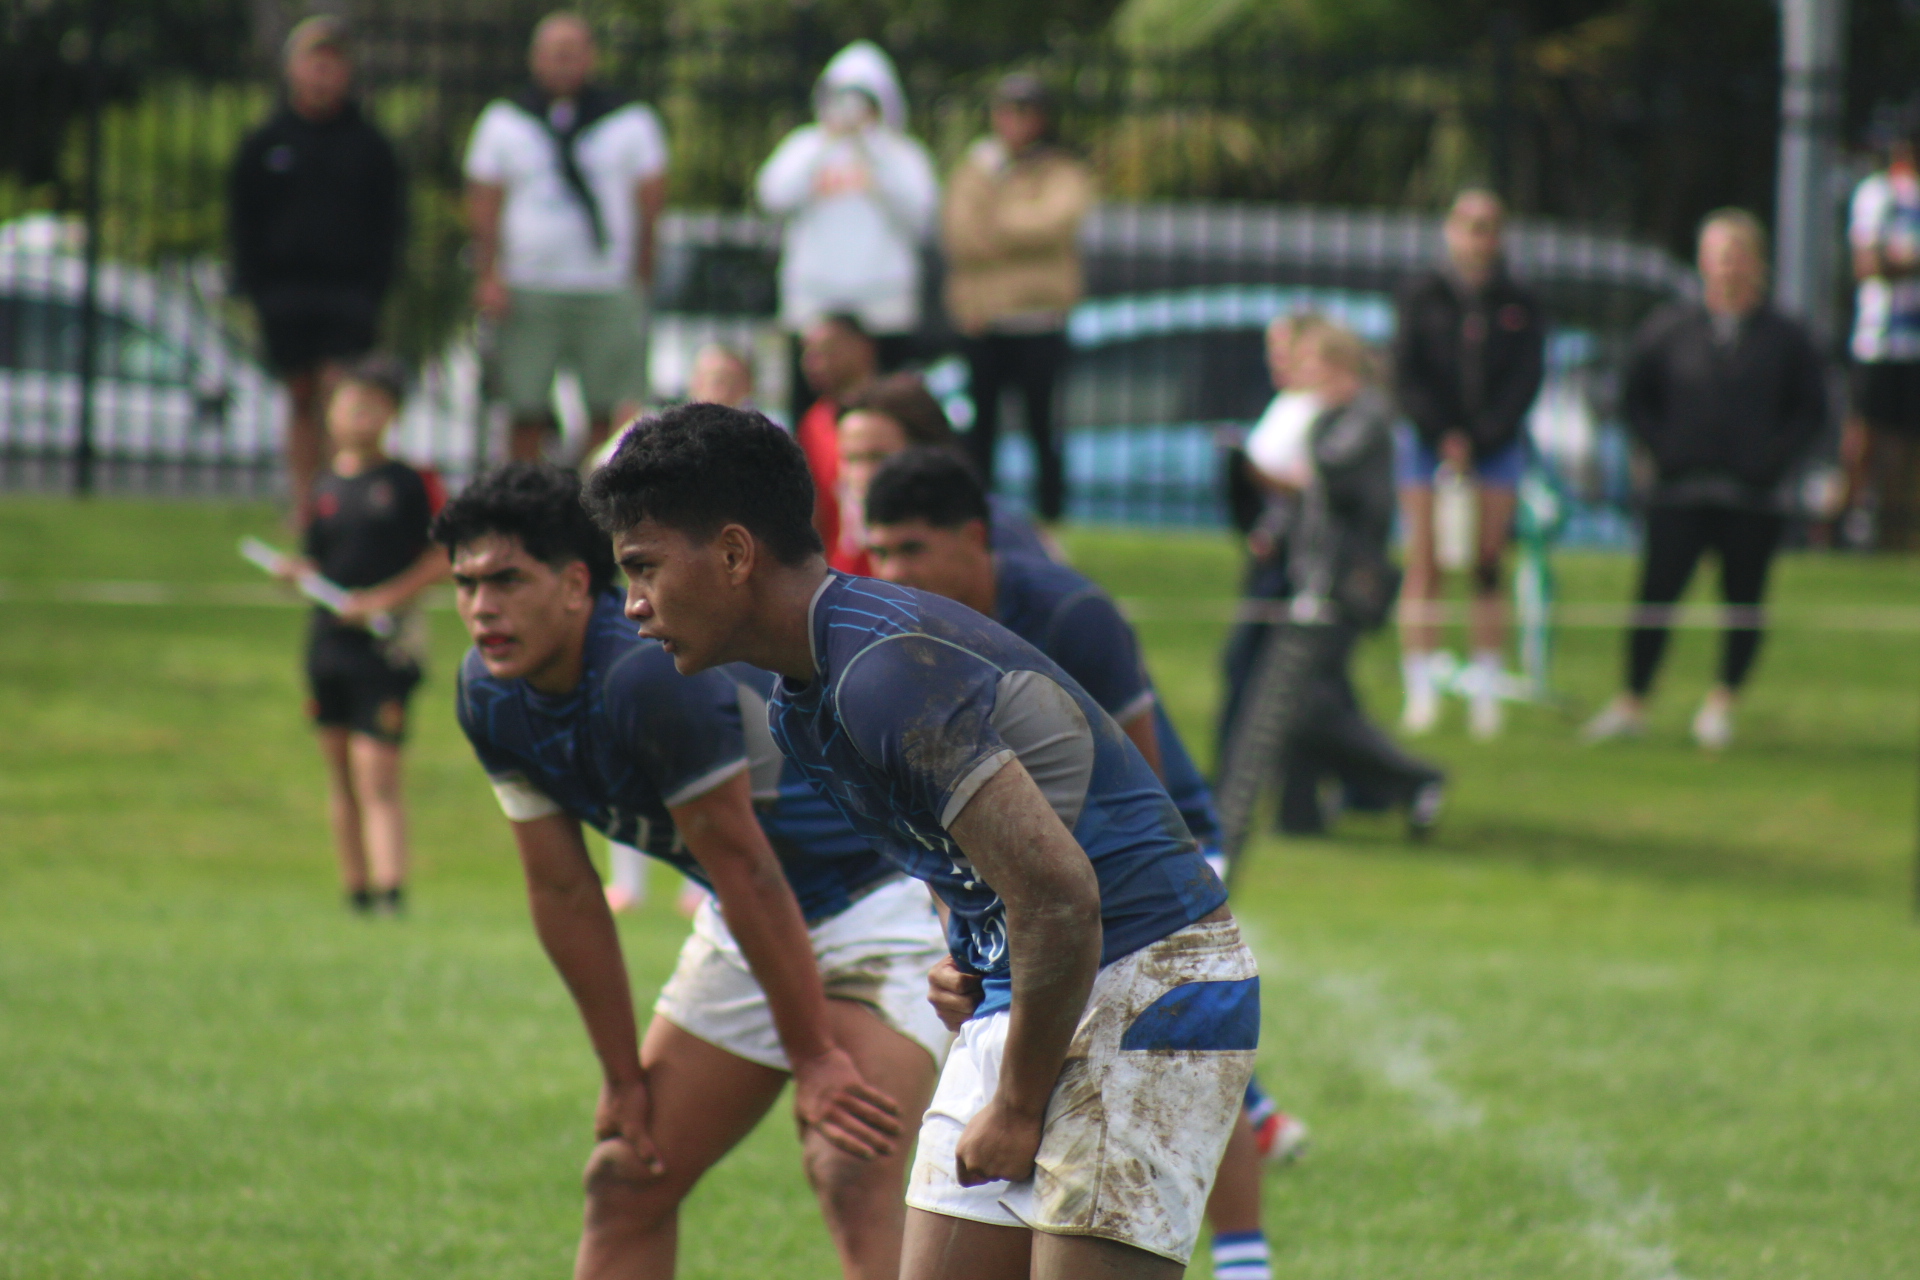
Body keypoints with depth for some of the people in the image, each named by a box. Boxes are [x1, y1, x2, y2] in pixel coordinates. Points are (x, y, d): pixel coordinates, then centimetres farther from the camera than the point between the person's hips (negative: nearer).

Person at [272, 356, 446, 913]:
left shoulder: (413, 480, -5)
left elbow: (446, 554, -5)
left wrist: (387, 596, -13)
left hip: (388, 643, -6)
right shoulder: (326, 486, 10)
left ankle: (390, 885, -17)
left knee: (376, 772, -14)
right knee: (341, 774, 10)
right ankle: (356, 888, 18)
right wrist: (296, 572, -7)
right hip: (330, 638, 6)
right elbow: (319, 563, 16)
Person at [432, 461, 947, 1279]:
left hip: (872, 899, -9)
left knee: (854, 1186, -25)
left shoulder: (650, 672, -31)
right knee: (626, 1183, 9)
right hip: (738, 931, 9)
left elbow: (745, 872, -26)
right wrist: (624, 1075, 6)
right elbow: (564, 891, 2)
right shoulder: (489, 697, -6)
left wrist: (815, 1058, -20)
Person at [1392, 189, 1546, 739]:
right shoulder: (1422, 296, 5)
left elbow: (1527, 379, 0)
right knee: (1424, 569, -6)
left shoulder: (1521, 306, 7)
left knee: (1488, 569, -2)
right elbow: (1406, 373, -1)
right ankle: (1421, 691, -5)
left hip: (1495, 444, 1)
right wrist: (1443, 435, -12)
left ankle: (1486, 690, 1)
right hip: (1428, 445, -1)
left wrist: (1478, 437, -11)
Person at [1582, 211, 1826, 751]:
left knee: (1743, 601, 4)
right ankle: (1631, 702, 4)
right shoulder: (1667, 329, 5)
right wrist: (1663, 445, -4)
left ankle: (1721, 705, 16)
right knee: (1657, 594, -4)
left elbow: (1812, 412, 7)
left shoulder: (1787, 338, 4)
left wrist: (1774, 456, -7)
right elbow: (1635, 398, 11)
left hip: (1756, 497, 0)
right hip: (1680, 493, 0)